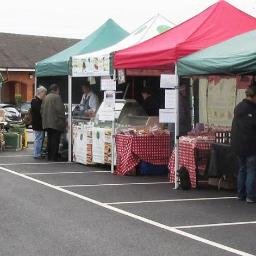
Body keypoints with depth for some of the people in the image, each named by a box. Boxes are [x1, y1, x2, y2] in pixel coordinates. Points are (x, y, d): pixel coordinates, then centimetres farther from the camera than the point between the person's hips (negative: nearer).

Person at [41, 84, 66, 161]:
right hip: (55, 123, -8)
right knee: (55, 140, -5)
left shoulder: (46, 98, 13)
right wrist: (63, 120, -9)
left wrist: (44, 120, 22)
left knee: (49, 140, 12)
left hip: (47, 122, 8)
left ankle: (49, 156, 16)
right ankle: (54, 157, -5)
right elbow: (60, 110, -16)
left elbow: (42, 110, 16)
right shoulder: (57, 97, -12)